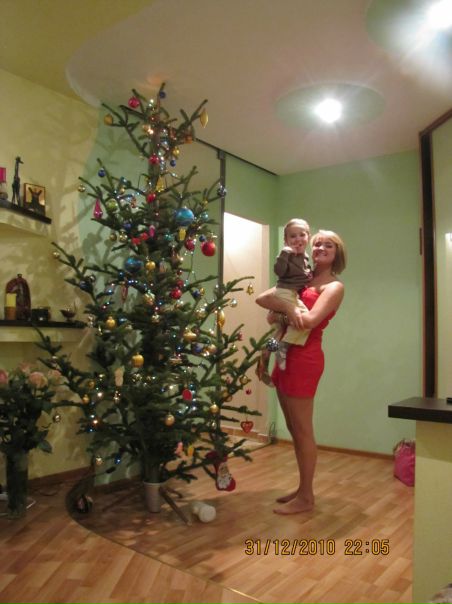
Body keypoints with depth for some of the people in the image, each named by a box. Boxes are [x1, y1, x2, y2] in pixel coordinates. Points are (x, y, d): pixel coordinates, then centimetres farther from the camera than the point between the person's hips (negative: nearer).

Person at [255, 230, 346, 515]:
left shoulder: (334, 286, -4)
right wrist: (286, 306, -6)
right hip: (286, 354, 8)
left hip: (304, 358, -8)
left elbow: (310, 320, -18)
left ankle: (306, 497, 14)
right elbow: (262, 298, 11)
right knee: (294, 428, 15)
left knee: (303, 430, 0)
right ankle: (303, 489, 28)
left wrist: (282, 306, -8)